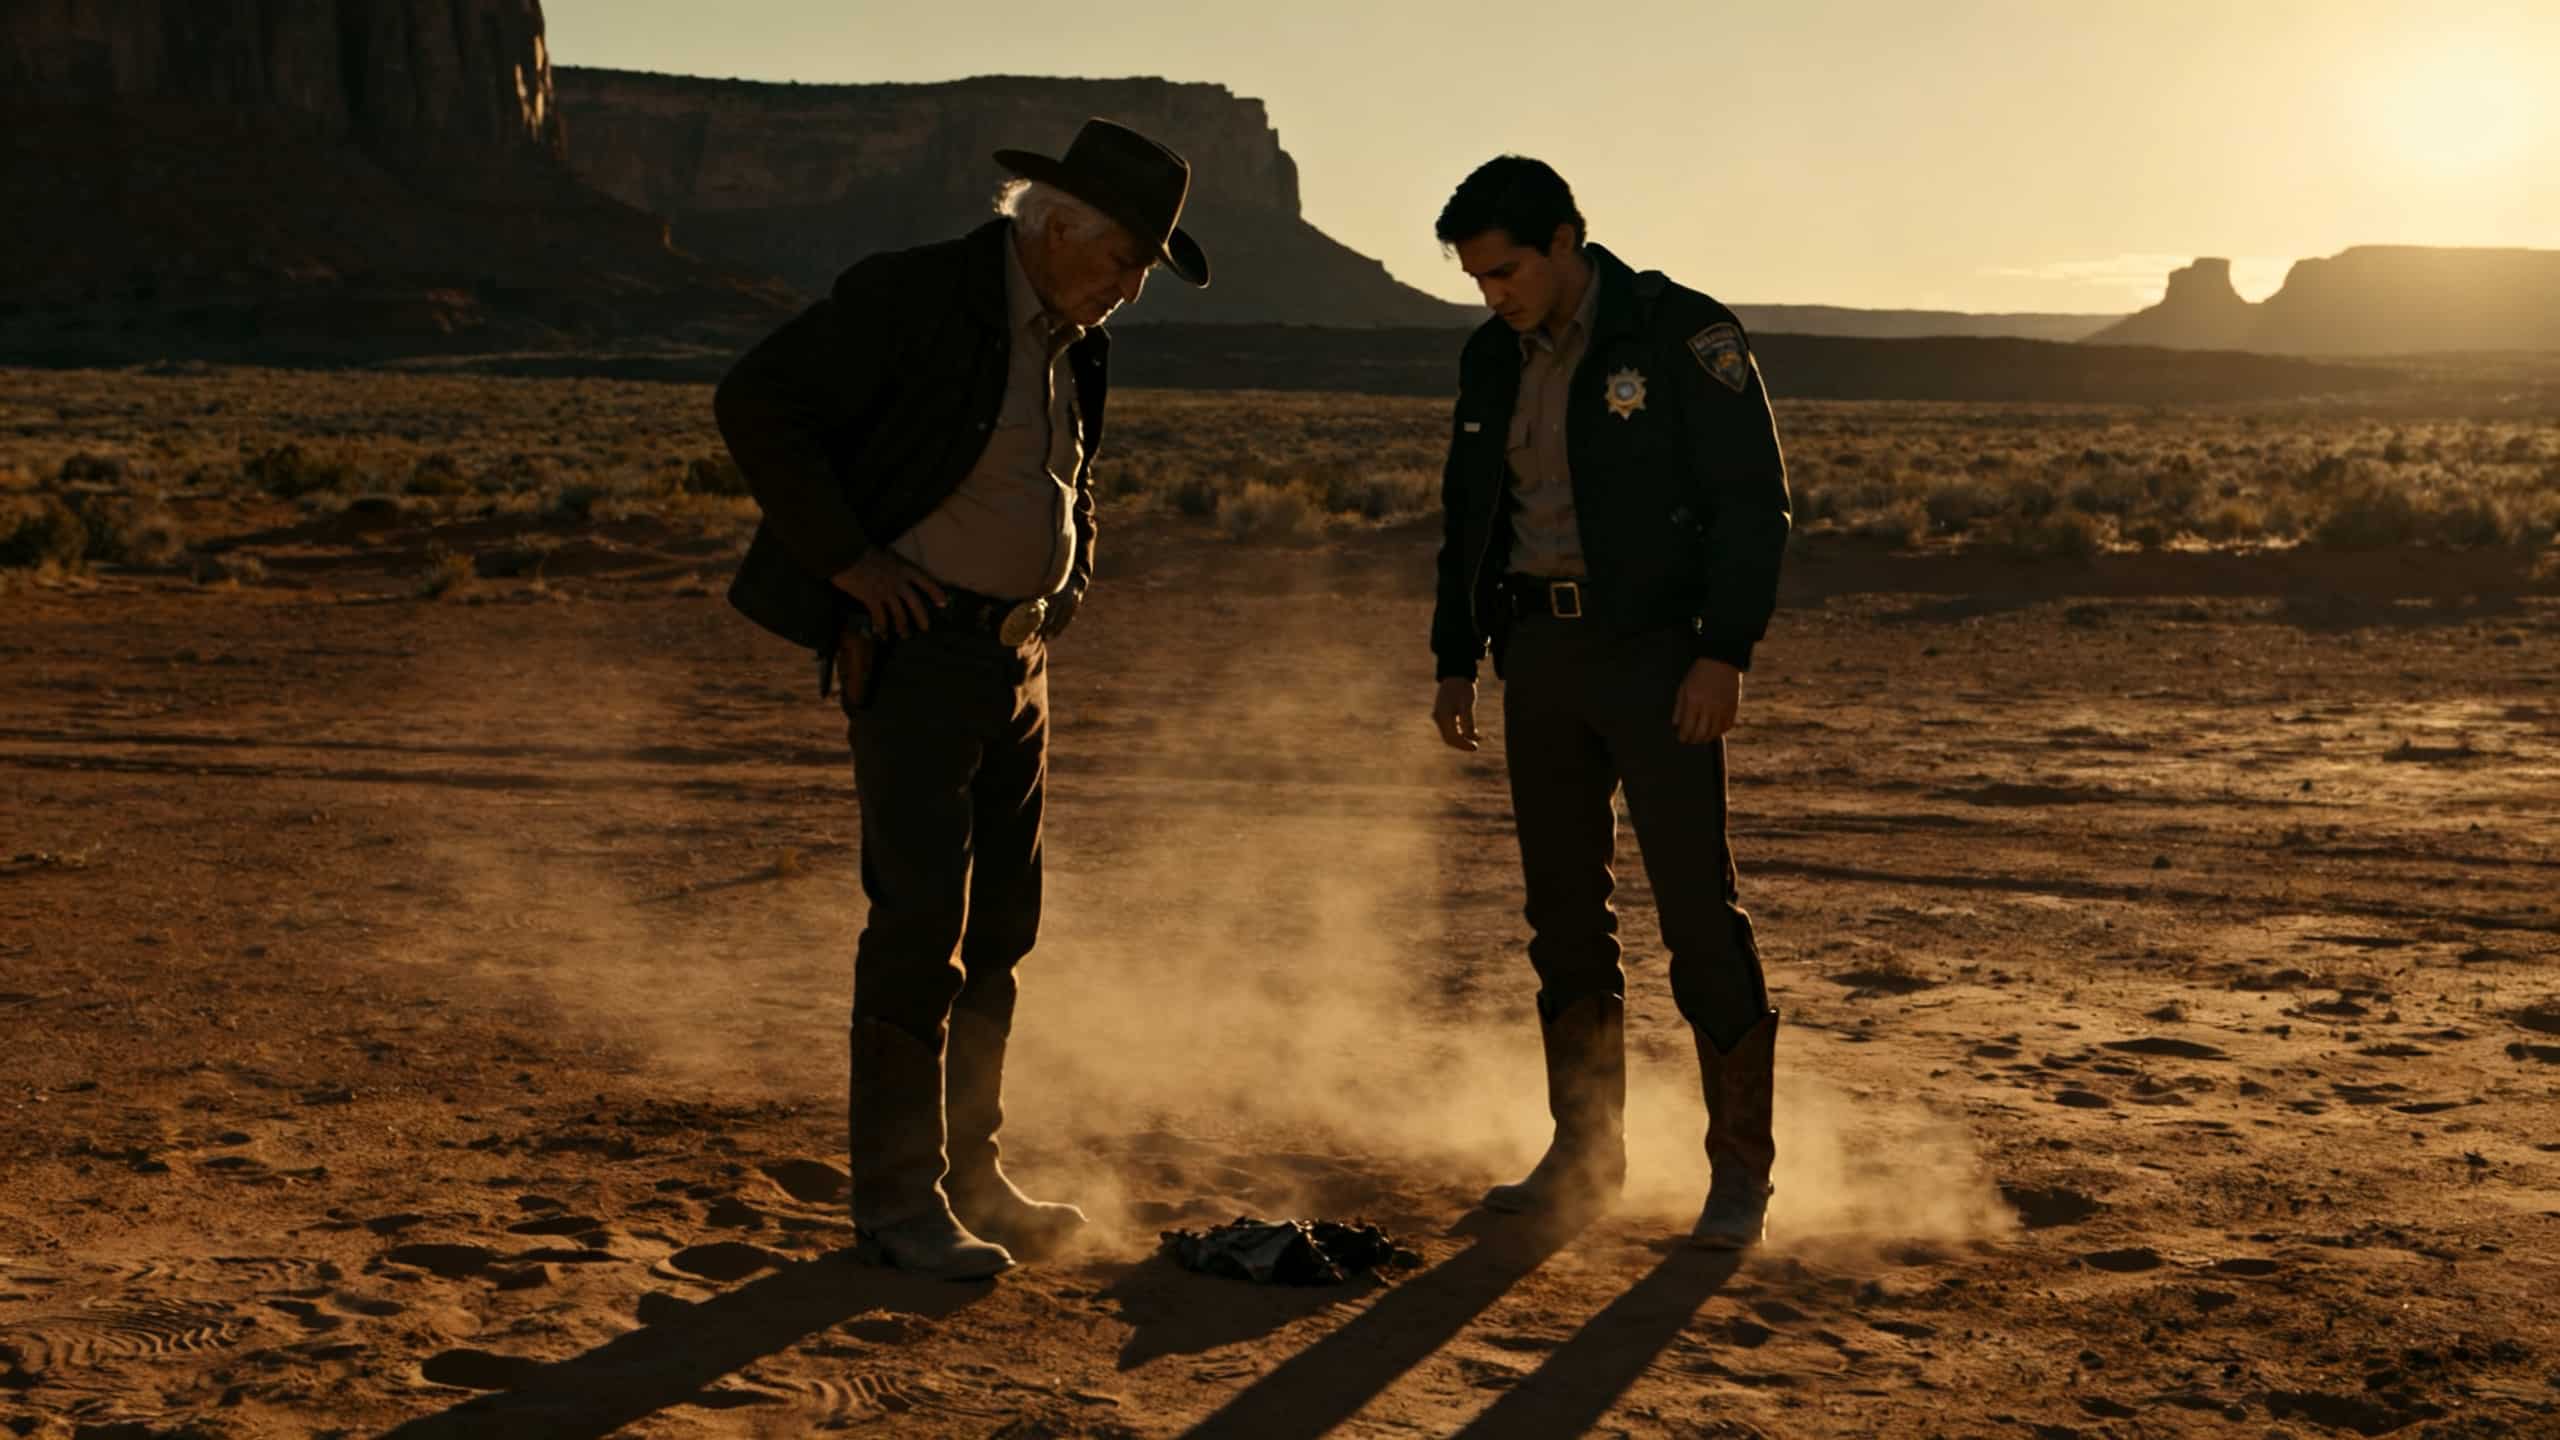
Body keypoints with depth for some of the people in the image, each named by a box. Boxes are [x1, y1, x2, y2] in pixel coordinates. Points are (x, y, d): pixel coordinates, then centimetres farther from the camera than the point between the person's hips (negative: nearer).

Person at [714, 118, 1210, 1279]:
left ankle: (969, 1176, 22)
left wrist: (1061, 597, 13)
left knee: (1000, 927, 10)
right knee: (920, 919, -11)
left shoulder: (1077, 342, 12)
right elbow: (755, 405, -17)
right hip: (915, 650, -8)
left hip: (1017, 659, 8)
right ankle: (898, 1200, -2)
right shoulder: (913, 297, -12)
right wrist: (848, 560, -17)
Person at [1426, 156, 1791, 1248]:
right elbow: (1469, 515, 20)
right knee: (1562, 910, 8)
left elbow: (1753, 500, -9)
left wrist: (1725, 652, -16)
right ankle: (1586, 1156, 18)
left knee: (1697, 906, -7)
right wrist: (1455, 658, 14)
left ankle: (1740, 1169, 2)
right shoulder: (1492, 359, 12)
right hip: (1540, 650, 6)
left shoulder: (1683, 335, -7)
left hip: (1655, 651, -6)